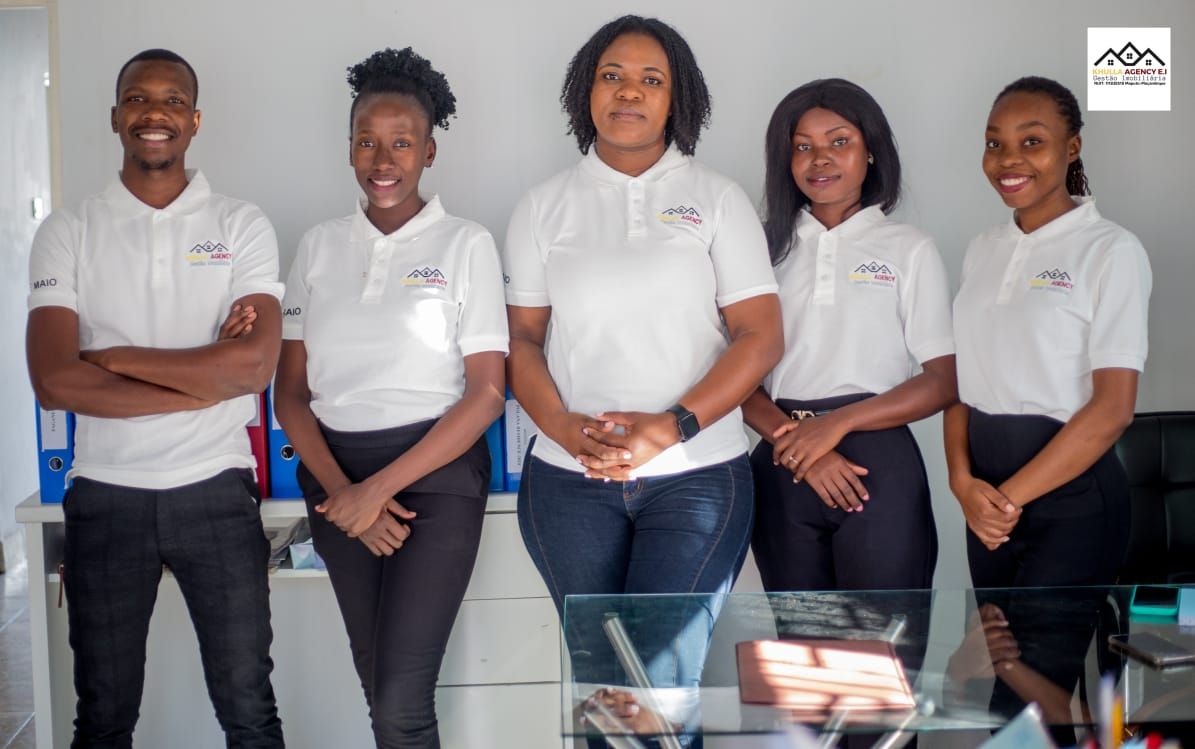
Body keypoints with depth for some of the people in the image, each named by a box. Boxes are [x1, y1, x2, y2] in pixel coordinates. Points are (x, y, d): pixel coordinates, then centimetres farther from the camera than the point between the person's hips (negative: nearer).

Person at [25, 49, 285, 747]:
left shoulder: (242, 225, 0)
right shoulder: (68, 232, 2)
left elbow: (254, 365, -14)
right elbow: (54, 382, -11)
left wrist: (110, 358, -10)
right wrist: (206, 381, -13)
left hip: (216, 491, -1)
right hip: (105, 497, 1)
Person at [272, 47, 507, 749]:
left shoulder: (466, 243, -2)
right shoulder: (320, 245, 9)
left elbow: (486, 392, -7)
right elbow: (291, 391, 8)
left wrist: (379, 488, -12)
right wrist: (340, 490, -7)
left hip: (435, 474, -4)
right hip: (335, 474, 4)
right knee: (376, 681, 10)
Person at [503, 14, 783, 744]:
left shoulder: (718, 198, 5)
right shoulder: (546, 205, 10)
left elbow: (760, 336, -2)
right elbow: (522, 337, 7)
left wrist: (672, 426, -14)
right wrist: (564, 427, -11)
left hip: (696, 474, -2)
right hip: (570, 479, 2)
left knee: (659, 669, -12)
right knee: (597, 671, 6)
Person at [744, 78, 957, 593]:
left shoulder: (910, 250, 5)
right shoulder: (768, 246, 9)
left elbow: (944, 381, -1)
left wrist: (837, 423, -11)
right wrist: (794, 443, -13)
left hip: (878, 466, -2)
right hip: (782, 468, 2)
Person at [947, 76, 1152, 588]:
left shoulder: (1110, 251, -9)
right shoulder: (983, 250, 9)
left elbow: (1113, 408, -14)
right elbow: (959, 377, 8)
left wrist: (1012, 496, -14)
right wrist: (962, 479, -8)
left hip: (1070, 493, -5)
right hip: (989, 494, 6)